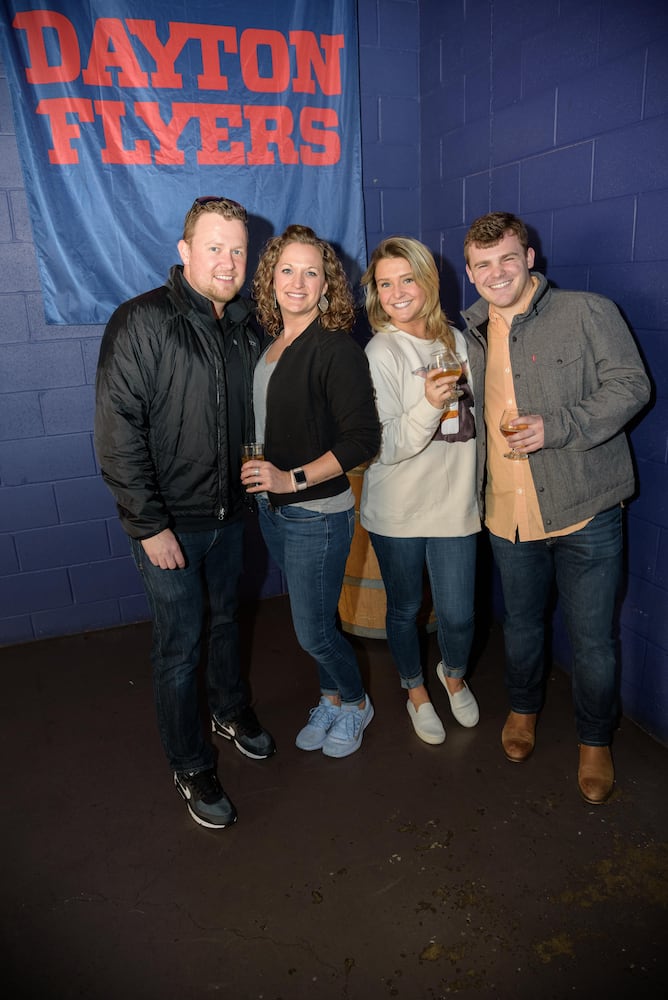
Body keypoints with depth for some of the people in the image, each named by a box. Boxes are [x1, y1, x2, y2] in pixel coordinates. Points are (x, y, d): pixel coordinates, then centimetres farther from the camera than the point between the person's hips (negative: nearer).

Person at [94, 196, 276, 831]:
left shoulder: (246, 327, 5)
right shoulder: (141, 322, -15)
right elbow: (117, 432, -18)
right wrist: (149, 523, -19)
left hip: (229, 511, 6)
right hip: (168, 522, -5)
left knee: (225, 619, 23)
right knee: (180, 645, 6)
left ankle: (231, 711, 48)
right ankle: (190, 767, 27)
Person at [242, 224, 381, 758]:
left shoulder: (337, 349, -16)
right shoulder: (268, 344, 6)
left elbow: (362, 439, -19)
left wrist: (293, 478, -21)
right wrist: (260, 477, 5)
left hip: (318, 514, -7)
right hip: (273, 509, 7)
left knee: (314, 631, 5)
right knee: (312, 618, 21)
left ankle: (355, 703, 34)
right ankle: (331, 698, 43)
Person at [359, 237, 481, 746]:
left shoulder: (455, 340, 5)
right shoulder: (381, 352, -11)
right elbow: (386, 446, -17)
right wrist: (429, 404, -32)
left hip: (455, 502, 3)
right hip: (398, 509, -3)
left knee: (459, 615, 5)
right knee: (405, 608, 14)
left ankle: (454, 674, 40)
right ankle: (416, 691, 41)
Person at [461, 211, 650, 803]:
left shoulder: (588, 313, -5)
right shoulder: (472, 335, 11)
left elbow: (630, 384, -9)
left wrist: (559, 426, -21)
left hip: (584, 511, -4)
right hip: (509, 513, 4)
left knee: (593, 640, 6)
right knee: (521, 623, 20)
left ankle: (596, 742, 30)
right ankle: (524, 708, 46)